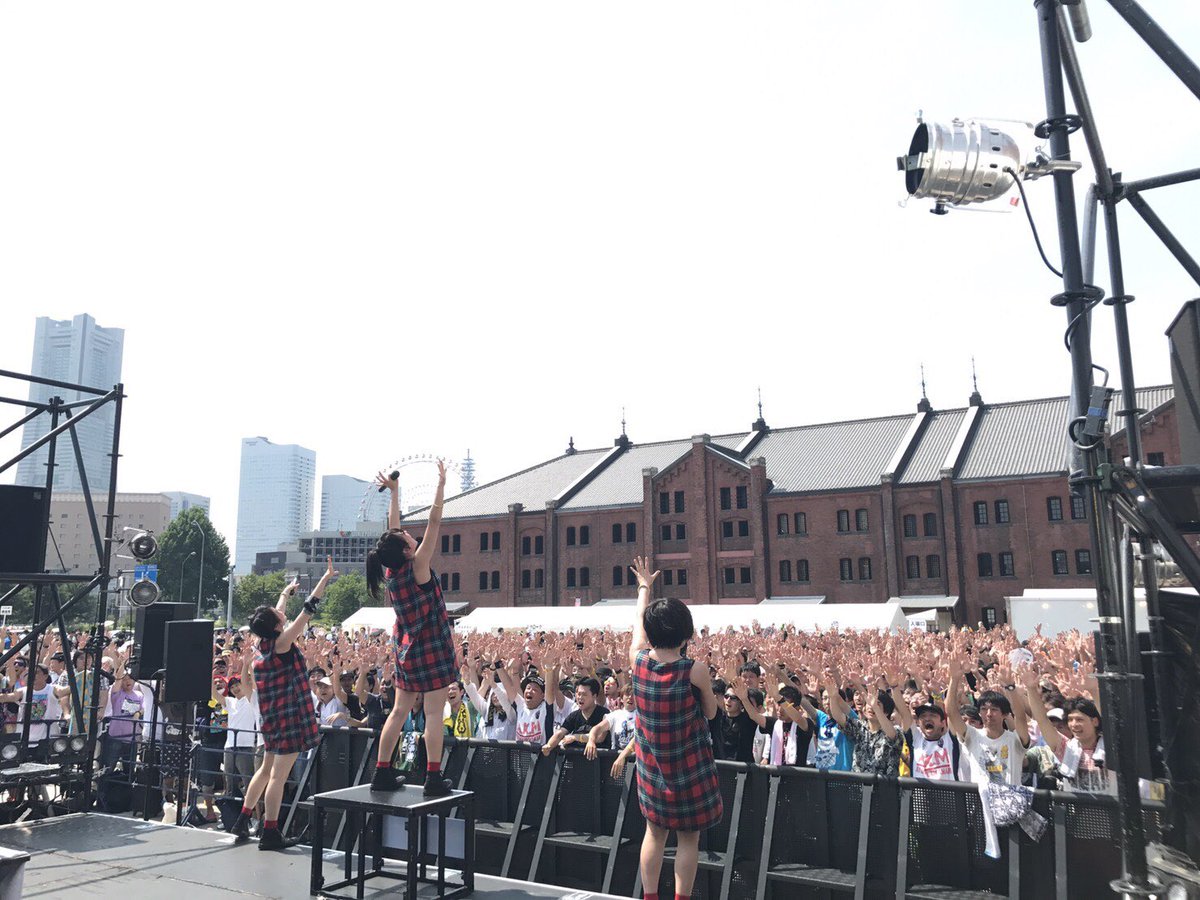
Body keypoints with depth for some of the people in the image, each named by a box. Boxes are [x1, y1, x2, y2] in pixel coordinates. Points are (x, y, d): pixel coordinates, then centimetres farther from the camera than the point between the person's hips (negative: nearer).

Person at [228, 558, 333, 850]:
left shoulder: (266, 642, 3)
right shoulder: (281, 644, -17)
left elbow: (276, 615, 23)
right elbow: (307, 611, -20)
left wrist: (286, 593, 38)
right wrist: (326, 577, -18)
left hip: (275, 717, 9)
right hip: (289, 716, -9)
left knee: (267, 769, 21)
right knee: (279, 775, -3)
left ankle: (243, 820, 27)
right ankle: (270, 833, 3)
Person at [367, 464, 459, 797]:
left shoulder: (390, 570, 1)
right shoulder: (416, 567, -17)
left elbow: (392, 528, 12)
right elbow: (434, 522, -19)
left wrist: (394, 491, 17)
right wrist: (441, 483, -15)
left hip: (406, 649, 7)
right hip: (432, 649, -7)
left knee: (399, 711, 14)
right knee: (434, 712, -2)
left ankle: (383, 773, 17)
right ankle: (433, 779, 0)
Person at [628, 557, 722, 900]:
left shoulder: (638, 660, -10)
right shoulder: (695, 670, -20)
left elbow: (638, 623, 9)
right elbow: (710, 712, -6)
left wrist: (644, 586, 23)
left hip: (652, 766, 4)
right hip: (690, 767, -3)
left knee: (655, 833, 18)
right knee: (688, 839, 10)